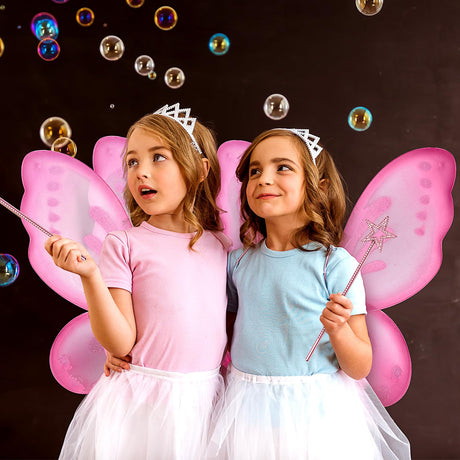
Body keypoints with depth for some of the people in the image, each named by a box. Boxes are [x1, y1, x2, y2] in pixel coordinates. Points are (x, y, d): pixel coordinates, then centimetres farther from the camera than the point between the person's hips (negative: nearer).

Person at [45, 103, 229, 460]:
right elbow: (120, 343, -13)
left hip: (204, 399, 3)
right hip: (139, 400, -3)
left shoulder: (222, 247, 4)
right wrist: (89, 275, -22)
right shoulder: (124, 245, -7)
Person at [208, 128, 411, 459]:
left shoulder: (336, 264, -11)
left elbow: (360, 369, -9)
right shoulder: (239, 261, 0)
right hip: (248, 410, 4)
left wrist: (338, 329, -25)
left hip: (314, 413, -3)